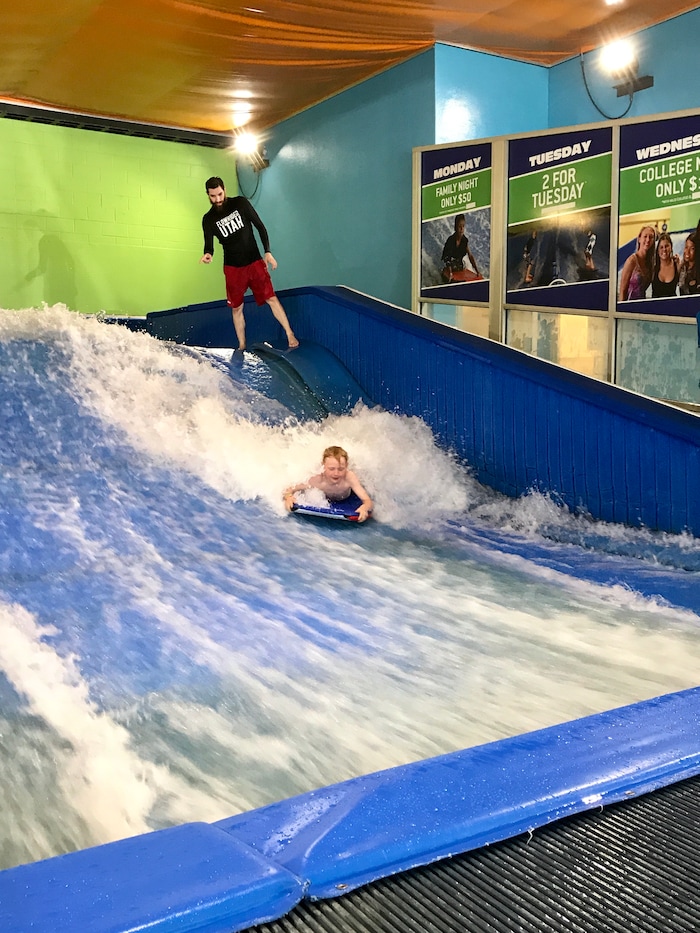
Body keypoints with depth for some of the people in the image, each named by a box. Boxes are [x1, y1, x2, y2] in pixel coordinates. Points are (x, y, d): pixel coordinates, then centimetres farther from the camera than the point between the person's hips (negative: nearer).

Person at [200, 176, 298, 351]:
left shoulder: (240, 203, -3)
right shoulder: (208, 219, -1)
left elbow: (260, 226, 0)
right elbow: (209, 244, -5)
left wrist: (267, 252, -6)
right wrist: (208, 254, -30)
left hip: (254, 261, -1)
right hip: (232, 268, 1)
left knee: (271, 298, -8)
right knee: (236, 307, 6)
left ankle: (290, 335, -1)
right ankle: (242, 346, 17)